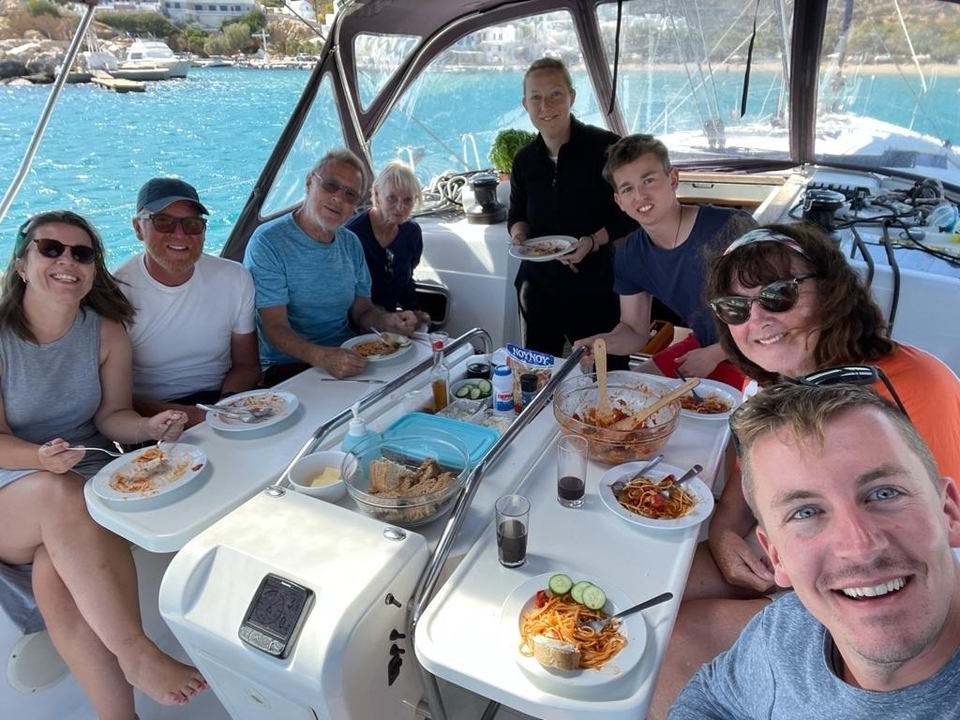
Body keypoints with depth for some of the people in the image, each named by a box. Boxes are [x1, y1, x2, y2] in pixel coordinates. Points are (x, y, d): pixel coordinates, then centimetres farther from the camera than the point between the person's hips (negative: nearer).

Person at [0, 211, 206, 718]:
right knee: (59, 495, -36)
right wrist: (41, 459, -32)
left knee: (55, 578, -27)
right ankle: (136, 655, -31)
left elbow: (111, 416, 3)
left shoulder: (107, 334, -3)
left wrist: (148, 427, -19)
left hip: (87, 479, 2)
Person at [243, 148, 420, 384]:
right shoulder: (268, 243, -11)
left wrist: (386, 321, -7)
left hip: (348, 359, 7)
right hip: (288, 367, -7)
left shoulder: (351, 244, 10)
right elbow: (275, 328, -16)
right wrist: (323, 357, -35)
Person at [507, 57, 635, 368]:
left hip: (596, 284, -4)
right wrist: (519, 234, -4)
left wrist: (594, 241, -22)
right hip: (538, 283, 5)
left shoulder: (606, 147, -10)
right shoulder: (524, 159, 6)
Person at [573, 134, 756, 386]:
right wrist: (601, 342, -20)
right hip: (701, 347, 6)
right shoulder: (630, 255, -6)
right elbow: (635, 331, 2)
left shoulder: (731, 228, -26)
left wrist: (713, 355, -17)